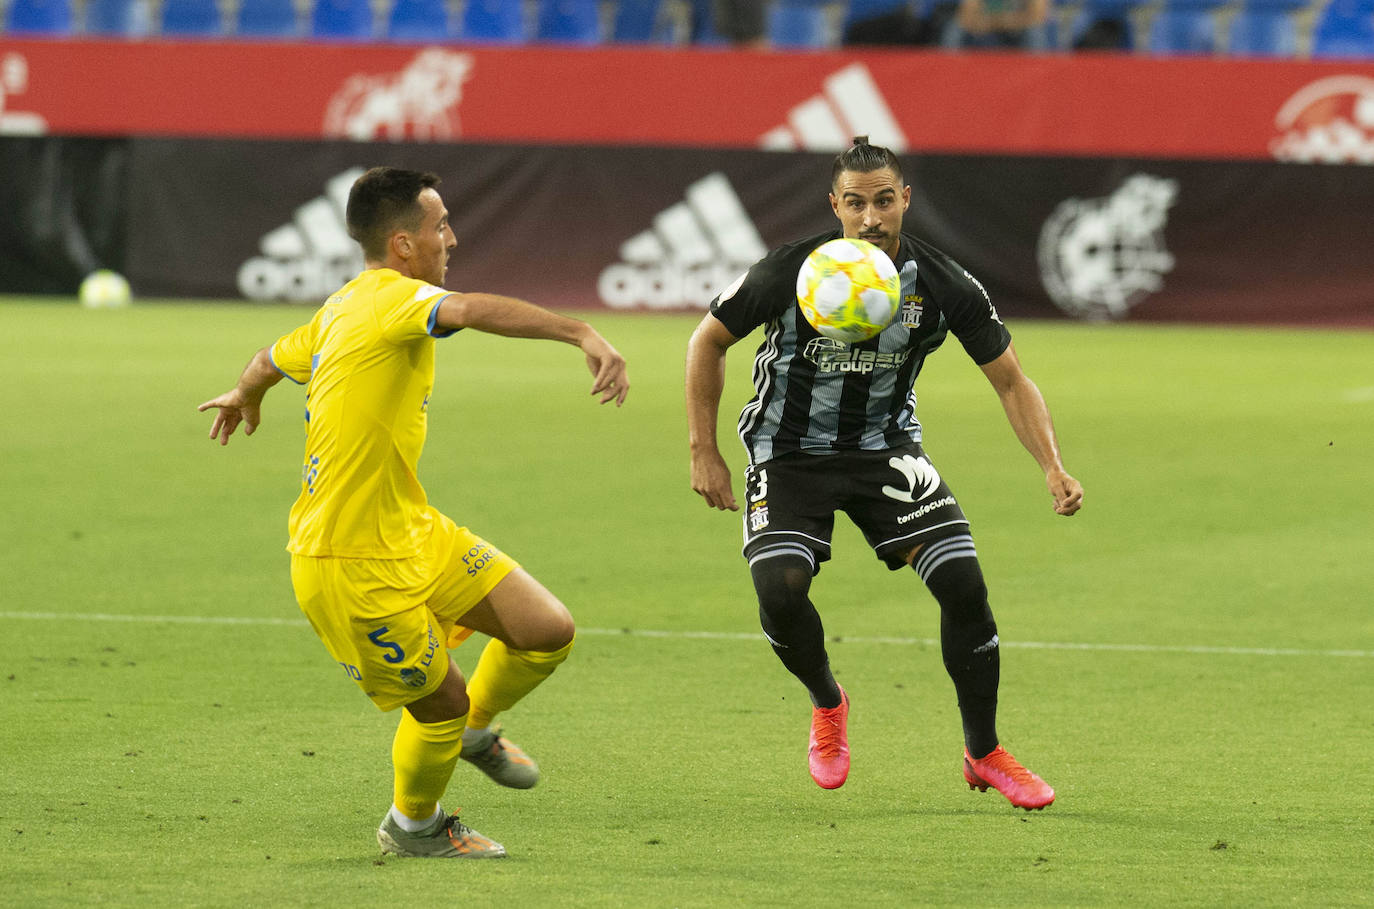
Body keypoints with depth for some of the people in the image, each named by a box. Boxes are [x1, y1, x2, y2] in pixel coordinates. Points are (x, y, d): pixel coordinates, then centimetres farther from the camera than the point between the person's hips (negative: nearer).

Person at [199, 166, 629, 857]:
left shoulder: (343, 309, 10)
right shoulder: (390, 298, -20)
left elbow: (276, 357, 30)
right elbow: (475, 310, -41)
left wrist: (243, 395, 53)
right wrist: (582, 333, -52)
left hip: (413, 534, 9)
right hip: (353, 566, -9)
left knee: (548, 632, 3)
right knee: (440, 703, 4)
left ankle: (474, 729, 31)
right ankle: (414, 826, 32)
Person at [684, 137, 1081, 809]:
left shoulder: (943, 286, -15)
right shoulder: (789, 273, -20)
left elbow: (1010, 381, -5)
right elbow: (708, 342, -5)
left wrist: (1053, 469, -18)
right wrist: (704, 452, -7)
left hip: (886, 450, 2)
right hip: (789, 451, -2)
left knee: (963, 584, -15)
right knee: (780, 590, -24)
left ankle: (983, 754, 6)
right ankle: (827, 705, 11)